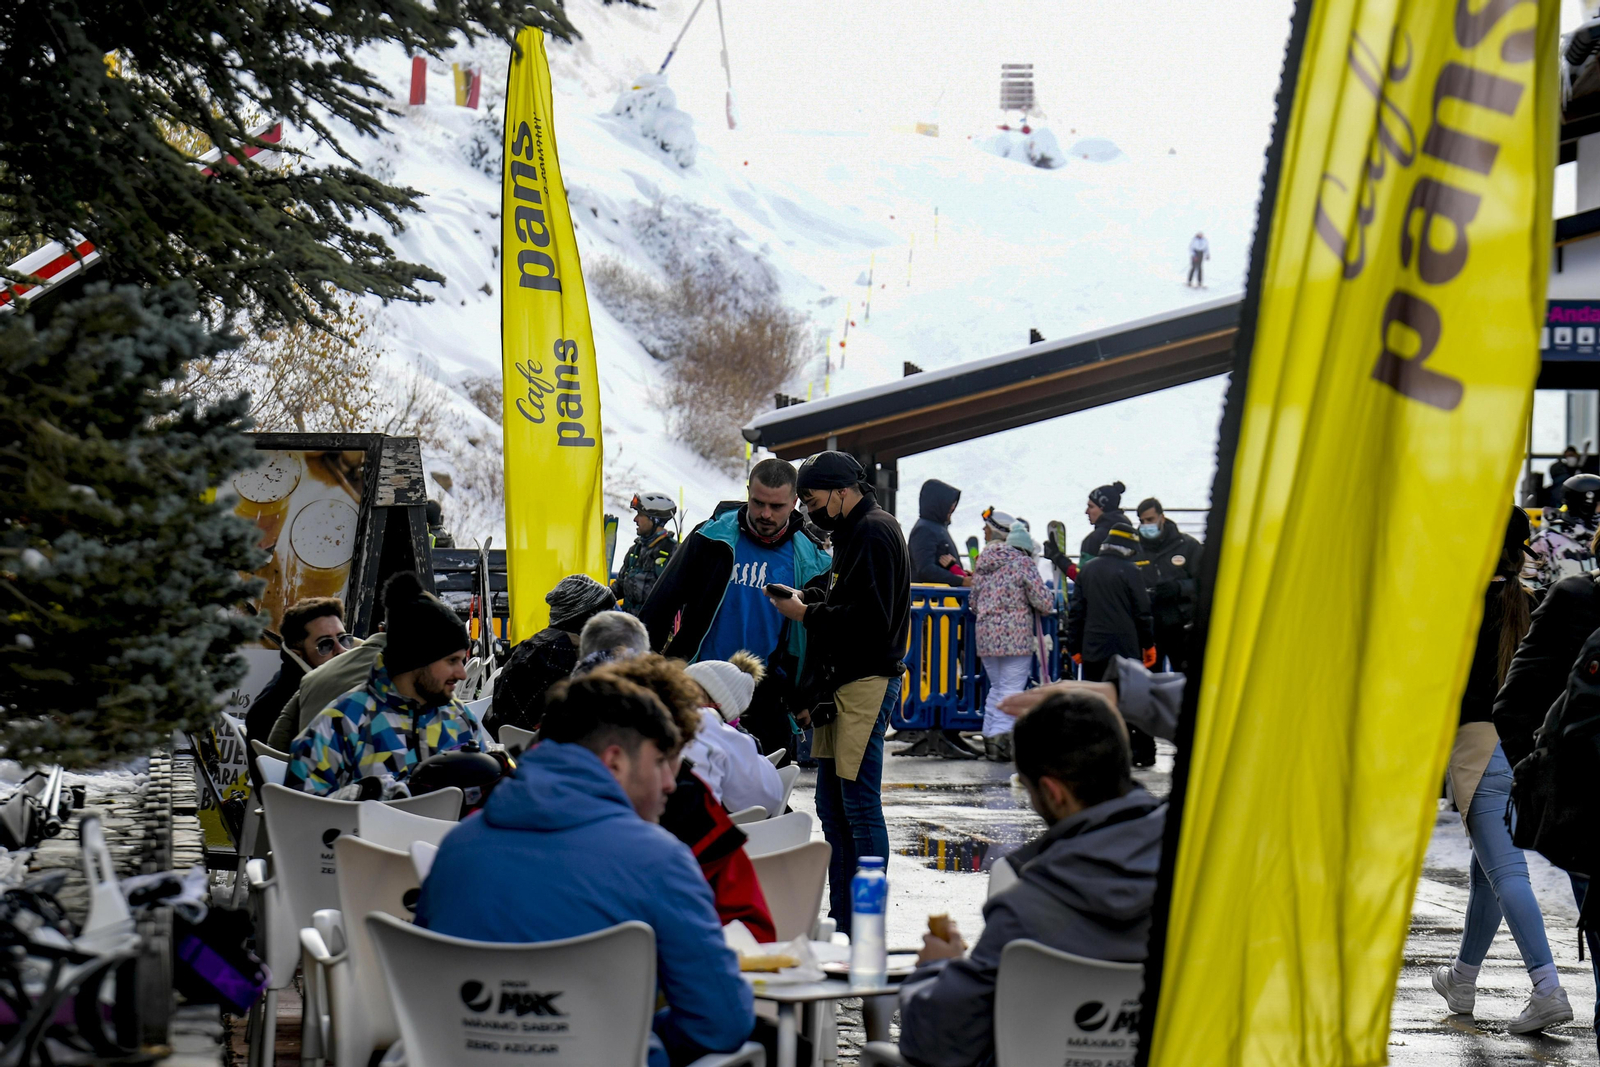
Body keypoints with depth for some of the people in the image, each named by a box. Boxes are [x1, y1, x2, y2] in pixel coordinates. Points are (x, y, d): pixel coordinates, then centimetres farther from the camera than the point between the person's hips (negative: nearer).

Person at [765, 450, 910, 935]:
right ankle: (842, 922, 16)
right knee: (832, 809, 11)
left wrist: (807, 613, -11)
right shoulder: (852, 532, 21)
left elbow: (868, 618, -19)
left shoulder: (874, 532, -10)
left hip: (866, 684, -10)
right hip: (841, 686, 10)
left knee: (860, 805, -9)